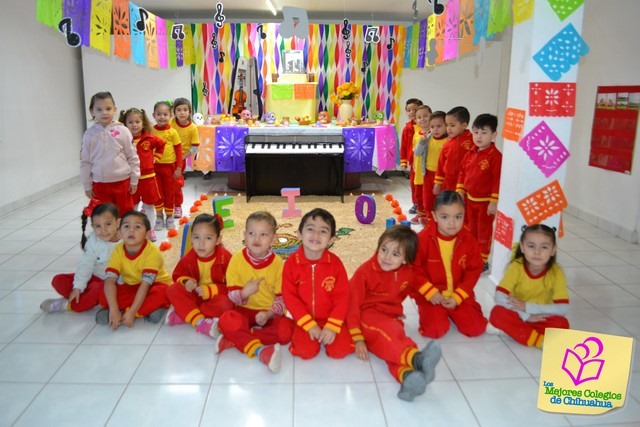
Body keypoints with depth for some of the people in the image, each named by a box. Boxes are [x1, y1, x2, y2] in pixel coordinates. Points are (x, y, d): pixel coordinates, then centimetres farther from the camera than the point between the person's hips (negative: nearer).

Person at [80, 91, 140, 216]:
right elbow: (85, 161, 3)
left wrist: (134, 180, -1)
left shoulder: (122, 131, -6)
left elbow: (132, 157, -1)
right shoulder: (89, 134, -2)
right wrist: (87, 185, 4)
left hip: (122, 181, -1)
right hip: (100, 184, 1)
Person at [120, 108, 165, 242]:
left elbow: (161, 144, 13)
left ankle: (150, 230, 23)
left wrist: (155, 156, 8)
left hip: (147, 177, 1)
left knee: (149, 205, 11)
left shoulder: (149, 139, -4)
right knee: (131, 206, 12)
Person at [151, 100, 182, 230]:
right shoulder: (151, 131, -4)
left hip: (170, 167, -1)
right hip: (155, 166, 1)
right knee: (157, 193, 10)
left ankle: (169, 216, 24)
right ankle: (159, 216, 23)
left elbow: (179, 150, -4)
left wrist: (179, 168, -7)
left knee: (170, 193, 9)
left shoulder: (172, 132, -8)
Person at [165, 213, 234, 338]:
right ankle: (200, 322, -35)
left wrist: (210, 290, -27)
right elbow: (178, 275, 4)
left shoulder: (225, 257, -17)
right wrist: (186, 281, -20)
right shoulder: (189, 258, -6)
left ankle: (182, 314, -25)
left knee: (225, 304, -37)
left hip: (216, 297, -3)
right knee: (173, 290, -22)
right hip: (195, 296, 4)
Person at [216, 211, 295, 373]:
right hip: (244, 311, 0)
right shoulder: (237, 260, -6)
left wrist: (268, 314, -23)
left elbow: (282, 298, -4)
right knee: (227, 321, -33)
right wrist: (245, 293, -28)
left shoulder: (277, 263, -7)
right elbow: (232, 296, -4)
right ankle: (260, 350, -35)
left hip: (270, 313, 0)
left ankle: (235, 338, -24)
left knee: (286, 330, -30)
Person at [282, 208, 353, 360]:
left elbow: (342, 297, -8)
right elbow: (289, 297, -9)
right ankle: (310, 333, 13)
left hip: (331, 319, 0)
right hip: (304, 319, 0)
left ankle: (327, 334, 15)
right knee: (305, 351, -20)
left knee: (340, 350, -18)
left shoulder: (335, 263, -10)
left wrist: (332, 326, -17)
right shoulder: (291, 262, -11)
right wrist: (309, 324, -15)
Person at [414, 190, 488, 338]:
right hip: (431, 294, -2)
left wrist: (457, 297, -11)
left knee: (476, 328, -9)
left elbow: (474, 271, -2)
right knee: (435, 330, -20)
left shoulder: (469, 241, -6)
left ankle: (452, 312, 20)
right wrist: (430, 292, -15)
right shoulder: (423, 239, -15)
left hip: (459, 294, 3)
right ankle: (439, 312, 14)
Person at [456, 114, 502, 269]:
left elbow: (498, 180, -19)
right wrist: (460, 192, 6)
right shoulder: (470, 153, 3)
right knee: (472, 230, 18)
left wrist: (494, 202, -19)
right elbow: (463, 172, 11)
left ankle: (482, 261, 16)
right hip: (470, 199, 7)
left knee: (484, 232, 5)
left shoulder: (495, 156, -18)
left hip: (485, 202, -7)